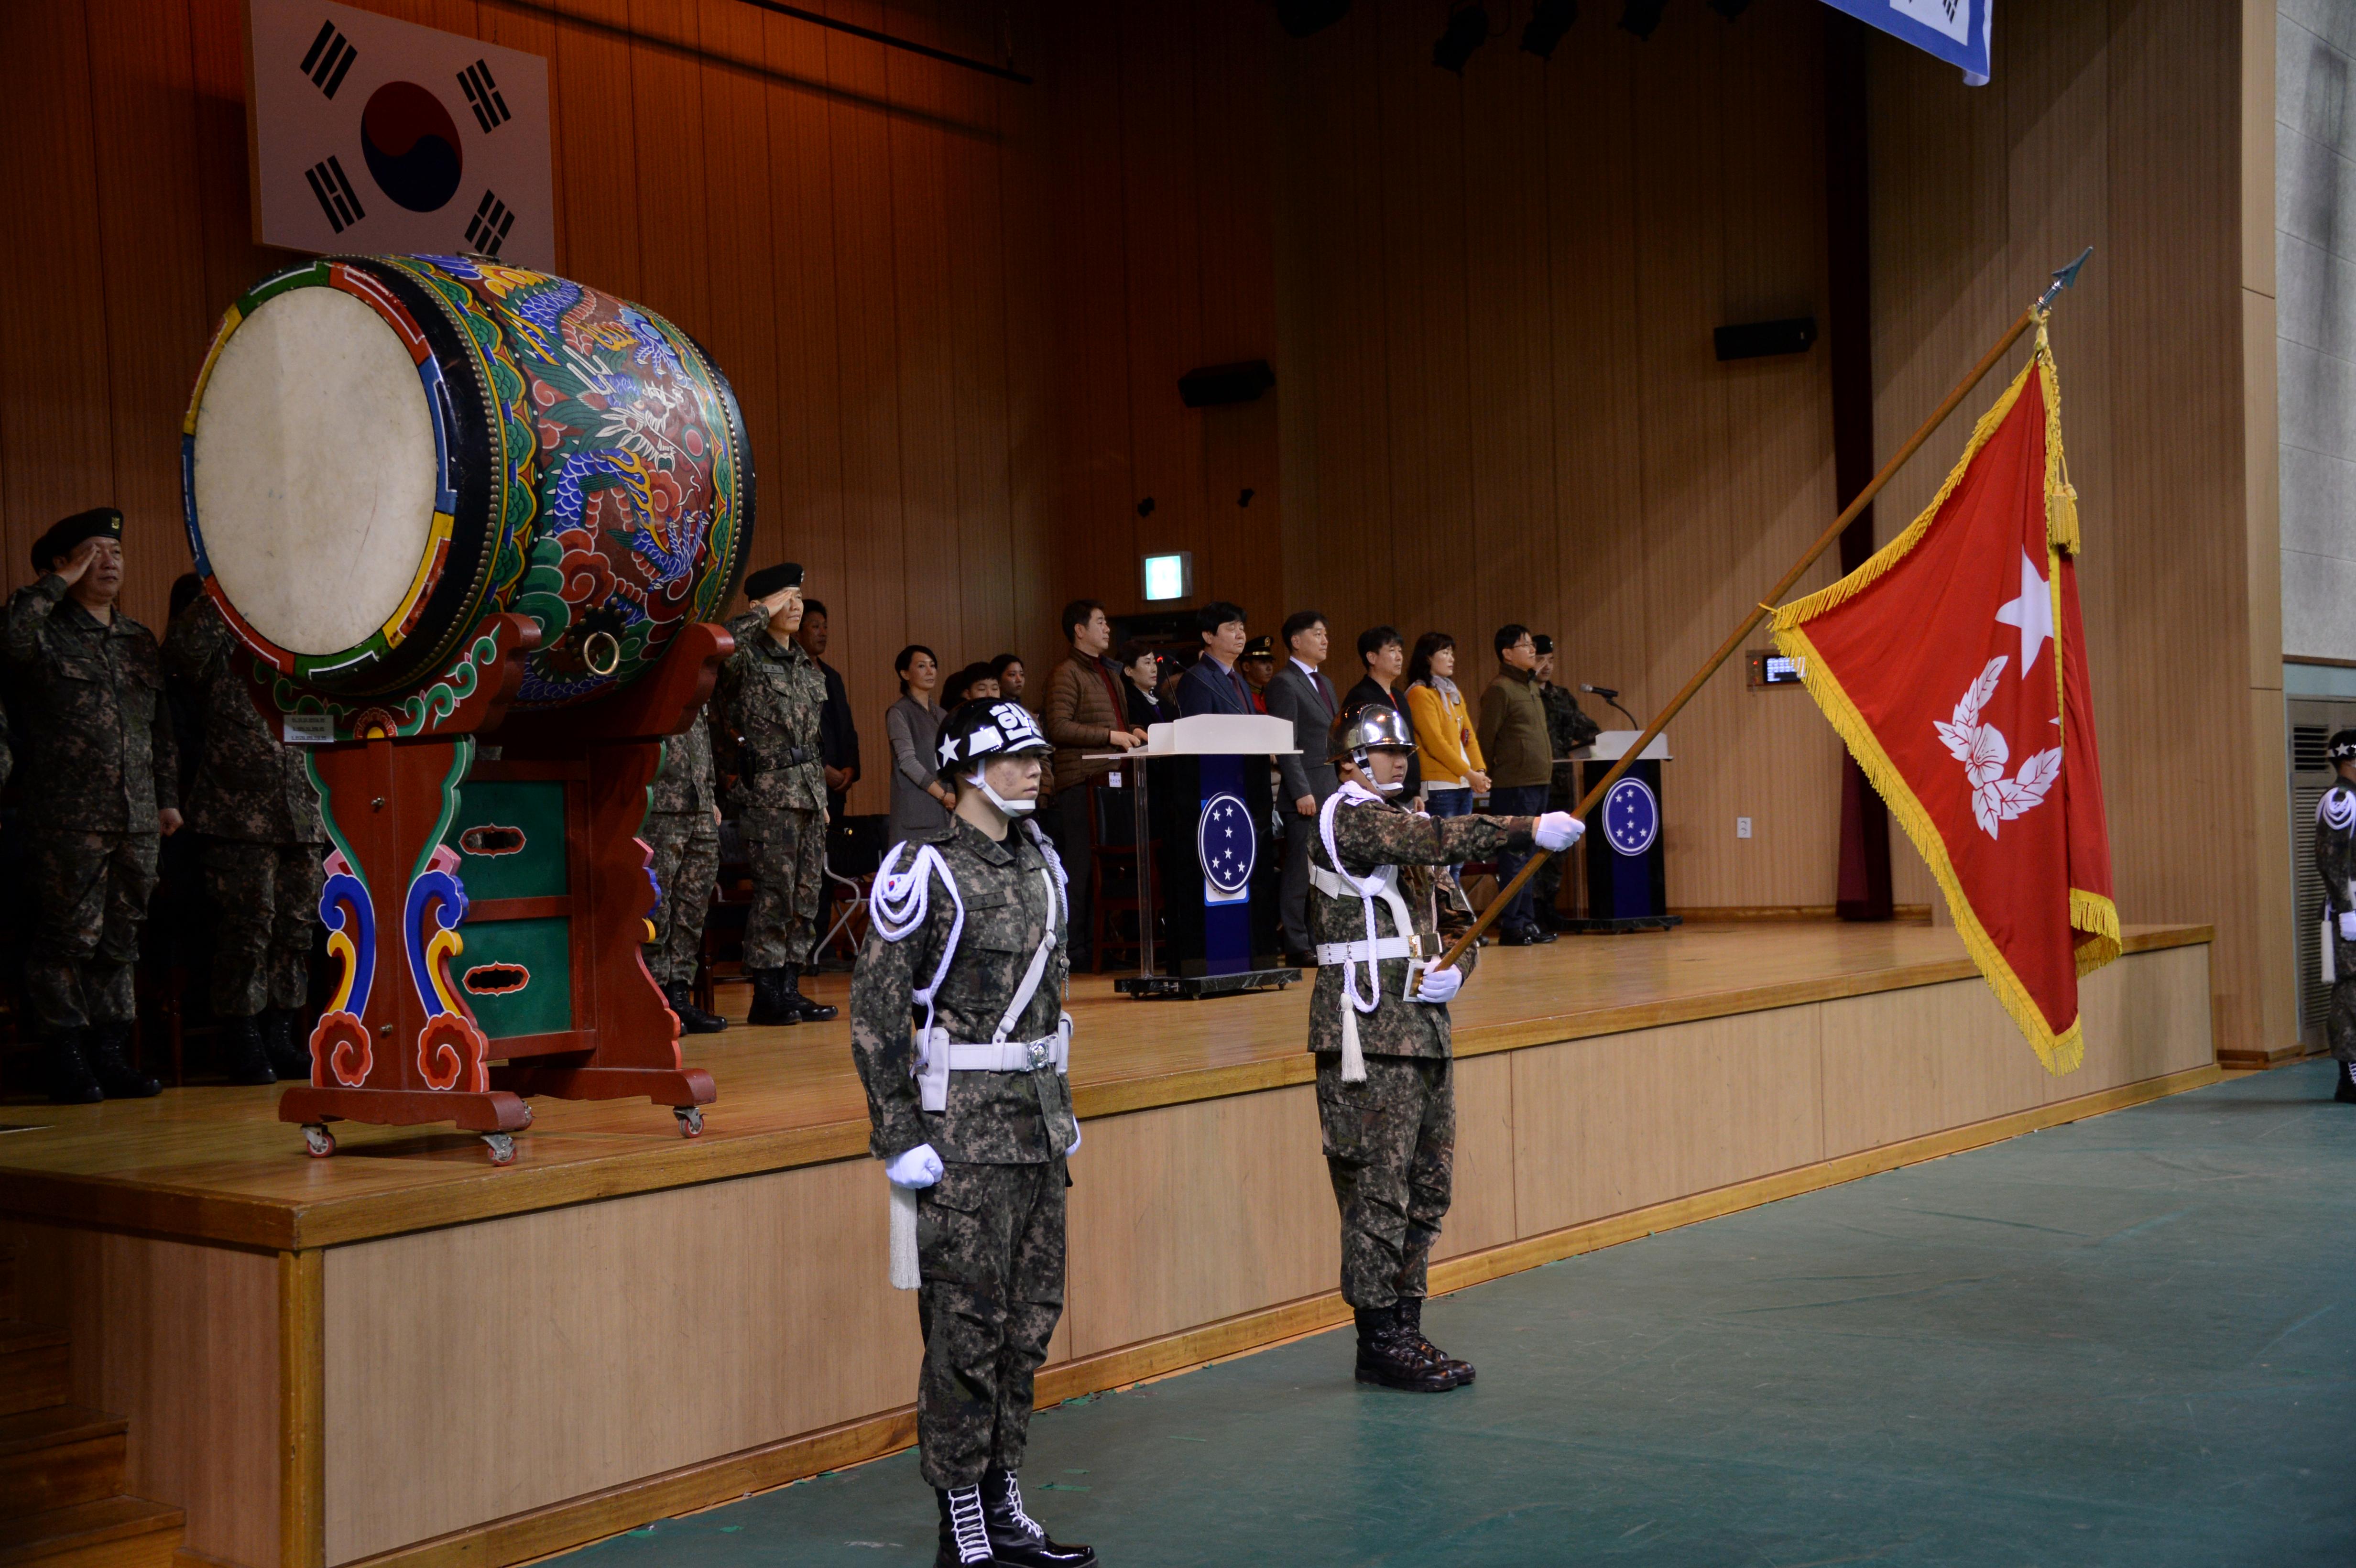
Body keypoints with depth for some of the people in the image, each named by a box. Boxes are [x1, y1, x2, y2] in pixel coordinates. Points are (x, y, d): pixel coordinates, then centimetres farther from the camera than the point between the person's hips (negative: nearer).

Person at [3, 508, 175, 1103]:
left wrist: (168, 797, 16)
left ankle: (110, 1055, 14)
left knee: (120, 941, 8)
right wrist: (60, 582, -13)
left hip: (138, 821, 6)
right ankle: (68, 1060, 2)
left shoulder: (141, 641, 19)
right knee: (69, 939, -4)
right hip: (70, 819, -5)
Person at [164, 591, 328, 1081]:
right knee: (248, 927, -5)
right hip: (239, 816, -5)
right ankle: (244, 1044, 3)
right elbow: (181, 648, -18)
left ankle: (281, 1039, 14)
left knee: (296, 928, 6)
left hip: (302, 816, 5)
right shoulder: (219, 652, 2)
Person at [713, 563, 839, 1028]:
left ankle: (790, 989, 13)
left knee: (807, 893, 6)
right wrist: (763, 612, -18)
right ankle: (766, 996, -1)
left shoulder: (808, 666, 17)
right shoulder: (745, 658, -6)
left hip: (809, 792, 8)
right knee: (775, 892, -8)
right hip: (768, 792, -7)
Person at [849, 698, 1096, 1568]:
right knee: (966, 1325, -3)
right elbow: (875, 1006, -13)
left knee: (1031, 1315, 12)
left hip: (1038, 1123, 8)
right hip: (964, 1125, -8)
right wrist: (898, 1137, -15)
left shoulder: (1040, 862, 12)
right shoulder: (926, 871, -12)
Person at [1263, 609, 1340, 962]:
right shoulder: (1284, 683, -8)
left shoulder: (1324, 684, 19)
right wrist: (1301, 792, -20)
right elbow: (1286, 744, -14)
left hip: (1333, 791, 9)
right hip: (1306, 793, -9)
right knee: (1301, 870, -5)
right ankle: (1297, 946, -2)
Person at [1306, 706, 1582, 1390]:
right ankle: (1378, 1340, 2)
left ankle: (1407, 1327, 19)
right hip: (1369, 1032, -9)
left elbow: (1458, 921, 19)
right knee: (1378, 1187, -5)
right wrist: (1530, 829, -32)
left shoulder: (1404, 825, 20)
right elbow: (1443, 839, -25)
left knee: (1426, 1186, 11)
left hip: (1422, 1025, 9)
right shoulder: (1349, 819, -8)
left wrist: (1454, 967, -2)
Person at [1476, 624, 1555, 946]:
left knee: (1528, 855, 12)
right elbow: (1486, 739, -11)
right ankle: (1511, 926, -4)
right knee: (1514, 855, -7)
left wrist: (1547, 776, 18)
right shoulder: (1500, 690, -10)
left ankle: (1526, 921, 17)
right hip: (1514, 786, -9)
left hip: (1538, 783, 9)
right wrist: (1491, 778, -8)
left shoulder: (1531, 687, 18)